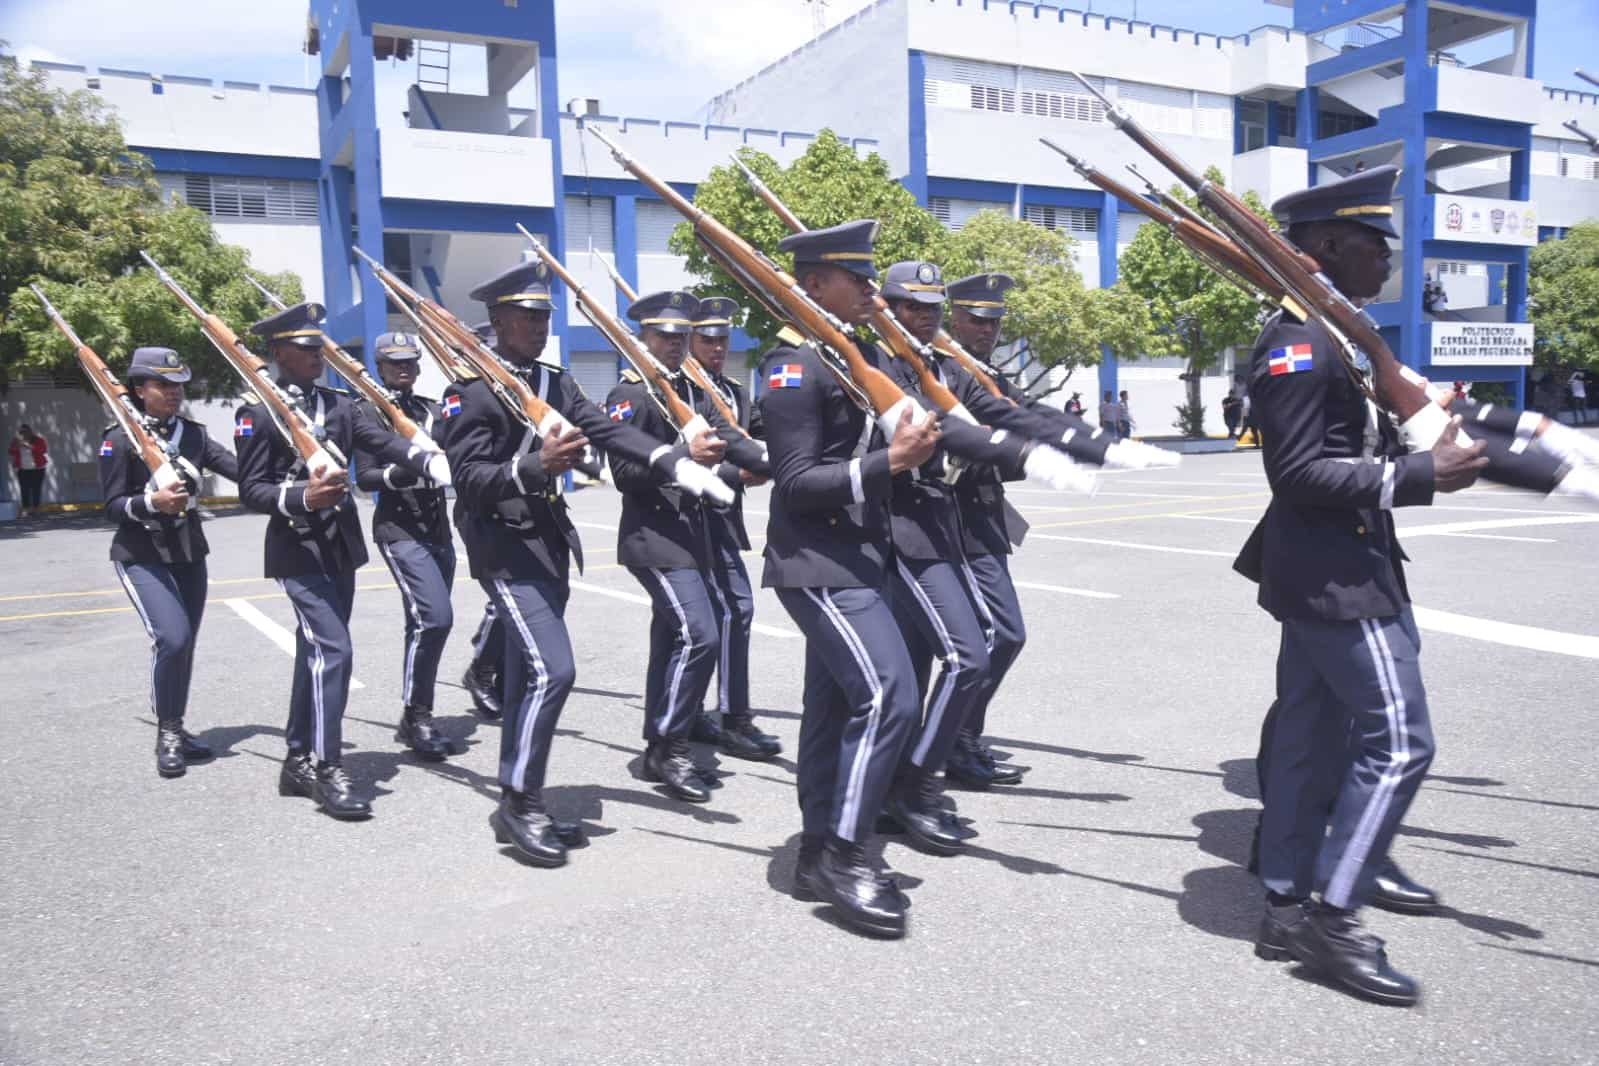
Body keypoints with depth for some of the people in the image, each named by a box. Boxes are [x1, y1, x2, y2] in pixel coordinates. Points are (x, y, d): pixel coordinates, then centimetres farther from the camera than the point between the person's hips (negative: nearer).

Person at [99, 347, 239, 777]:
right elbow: (113, 506, -12)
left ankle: (174, 730, 26)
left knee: (184, 643, 11)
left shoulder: (192, 433, 3)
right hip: (142, 559, -5)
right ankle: (167, 733, -2)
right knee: (173, 638, -19)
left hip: (190, 555, 6)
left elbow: (238, 467, -9)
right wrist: (151, 502, -31)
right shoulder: (119, 440, -10)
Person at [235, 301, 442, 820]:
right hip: (298, 551, -6)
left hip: (341, 548, 7)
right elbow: (250, 491, -9)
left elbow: (385, 442, -6)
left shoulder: (340, 404, 10)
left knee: (316, 652, 13)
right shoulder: (257, 414, -6)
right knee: (333, 650, -15)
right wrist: (302, 498, -27)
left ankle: (298, 761, 25)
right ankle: (328, 771, -6)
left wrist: (434, 461, -24)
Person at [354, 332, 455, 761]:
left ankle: (415, 719, 20)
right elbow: (364, 478, -9)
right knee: (434, 617, -18)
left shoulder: (432, 409, 14)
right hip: (400, 531, -6)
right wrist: (399, 473, -26)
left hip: (438, 528, 6)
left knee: (425, 622, 9)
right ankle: (416, 716, -6)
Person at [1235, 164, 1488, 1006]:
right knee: (1398, 740, -6)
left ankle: (1287, 908, 21)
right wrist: (1421, 475, -22)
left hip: (1334, 571, 10)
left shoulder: (1332, 334, 15)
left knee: (1309, 737, 12)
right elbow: (1299, 473, -22)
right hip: (1334, 573, -10)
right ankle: (1333, 913, 4)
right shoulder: (1299, 342, -17)